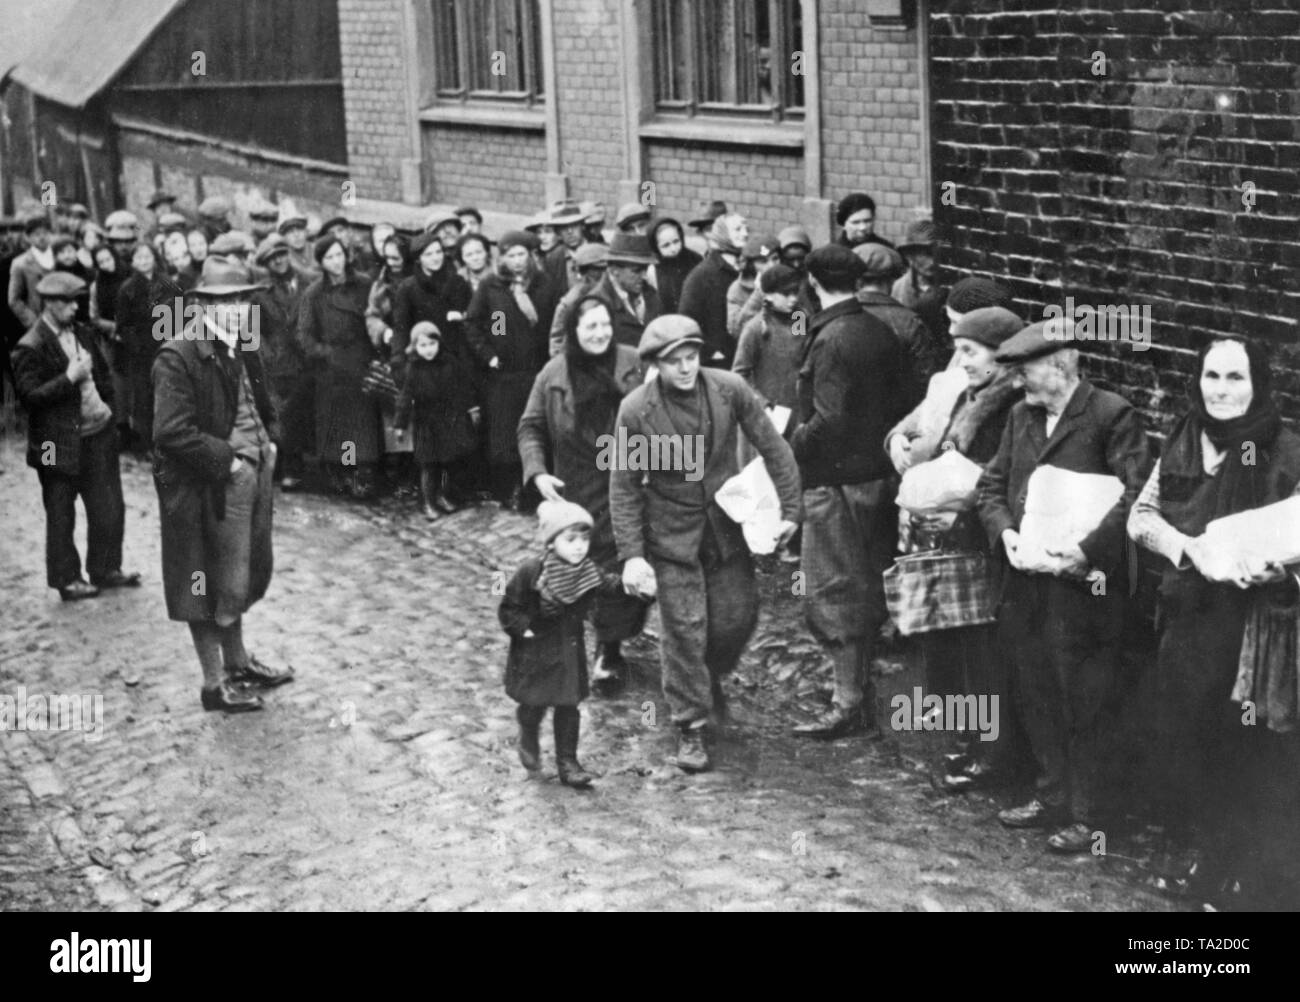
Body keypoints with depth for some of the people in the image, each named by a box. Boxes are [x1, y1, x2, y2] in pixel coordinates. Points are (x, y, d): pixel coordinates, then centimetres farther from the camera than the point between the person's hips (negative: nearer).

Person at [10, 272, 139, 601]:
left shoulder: (82, 334, 8)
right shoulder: (30, 349, -13)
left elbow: (102, 374, 20)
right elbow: (30, 397, -19)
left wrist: (106, 404, 6)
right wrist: (69, 378, -23)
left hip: (97, 435, 7)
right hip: (58, 444, -7)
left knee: (110, 508, 12)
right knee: (61, 516, 7)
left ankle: (105, 569, 28)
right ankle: (66, 578, 19)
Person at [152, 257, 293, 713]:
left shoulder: (241, 348, 8)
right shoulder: (177, 358, -17)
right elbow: (172, 433, -23)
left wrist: (268, 441, 7)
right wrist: (228, 461, -19)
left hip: (251, 477, 8)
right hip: (210, 488, -8)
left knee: (241, 577, 20)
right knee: (212, 586, 4)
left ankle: (238, 664, 36)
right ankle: (215, 683, 17)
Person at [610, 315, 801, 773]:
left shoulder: (729, 389, -13)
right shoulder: (636, 410, -17)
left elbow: (773, 448, -4)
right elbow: (624, 487, -11)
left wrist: (790, 509, -8)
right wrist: (631, 555, -16)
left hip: (727, 525, 3)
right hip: (672, 534, -3)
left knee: (738, 616, 8)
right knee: (684, 629, -1)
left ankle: (712, 676, 41)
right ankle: (690, 727, 14)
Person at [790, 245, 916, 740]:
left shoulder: (831, 341, -18)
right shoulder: (880, 332, 5)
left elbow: (829, 421, -24)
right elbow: (904, 402, 8)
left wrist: (793, 443, -10)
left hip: (836, 479, -8)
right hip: (878, 472, 8)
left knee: (832, 591, -1)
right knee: (866, 584, 16)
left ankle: (849, 703, 1)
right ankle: (861, 688, 26)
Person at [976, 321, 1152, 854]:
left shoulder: (1113, 415, -10)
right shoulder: (1021, 416, 12)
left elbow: (1136, 495, -17)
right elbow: (991, 484, 15)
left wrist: (1088, 550, -23)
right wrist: (1005, 532, -4)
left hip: (1083, 587, -7)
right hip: (1026, 584, 7)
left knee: (1081, 705, 0)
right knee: (1035, 697, 15)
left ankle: (1085, 817, 11)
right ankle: (1052, 796, 30)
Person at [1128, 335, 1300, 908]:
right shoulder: (1181, 445, 5)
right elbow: (1141, 515, 0)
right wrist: (1192, 547, -18)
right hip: (1187, 622, 5)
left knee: (1250, 759, 1)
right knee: (1186, 745, 13)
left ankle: (1250, 883, 17)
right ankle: (1210, 866, 30)